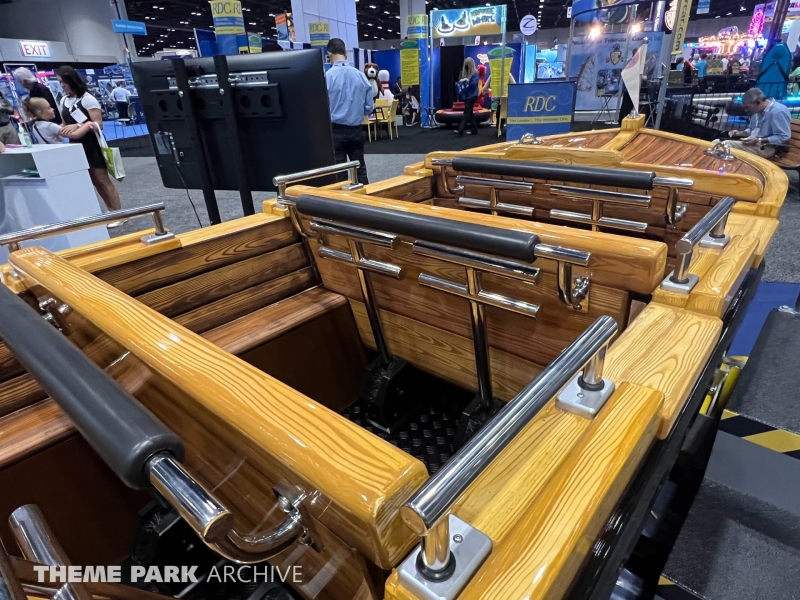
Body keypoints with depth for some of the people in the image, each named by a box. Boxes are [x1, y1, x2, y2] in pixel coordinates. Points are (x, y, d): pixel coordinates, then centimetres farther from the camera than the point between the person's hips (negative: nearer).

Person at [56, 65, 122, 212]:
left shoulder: (87, 99, -9)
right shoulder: (63, 101, 11)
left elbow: (98, 124, -15)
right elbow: (66, 123, 18)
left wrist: (77, 126, -24)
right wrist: (62, 129, -3)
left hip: (92, 144, -7)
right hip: (76, 146, 7)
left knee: (103, 180, -8)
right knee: (94, 182, 8)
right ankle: (112, 211, 15)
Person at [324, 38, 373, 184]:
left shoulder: (327, 76, -10)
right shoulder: (360, 75, -1)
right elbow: (369, 107, 3)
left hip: (336, 130, -3)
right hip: (356, 130, 3)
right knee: (360, 168, 12)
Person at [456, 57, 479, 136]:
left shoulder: (475, 73, -7)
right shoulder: (464, 72, 11)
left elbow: (474, 83, -16)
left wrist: (467, 80, -26)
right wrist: (460, 83, -4)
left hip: (472, 95, -8)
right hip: (466, 95, 8)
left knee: (467, 112, -11)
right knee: (470, 112, 9)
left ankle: (460, 130, -19)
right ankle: (474, 129, 16)